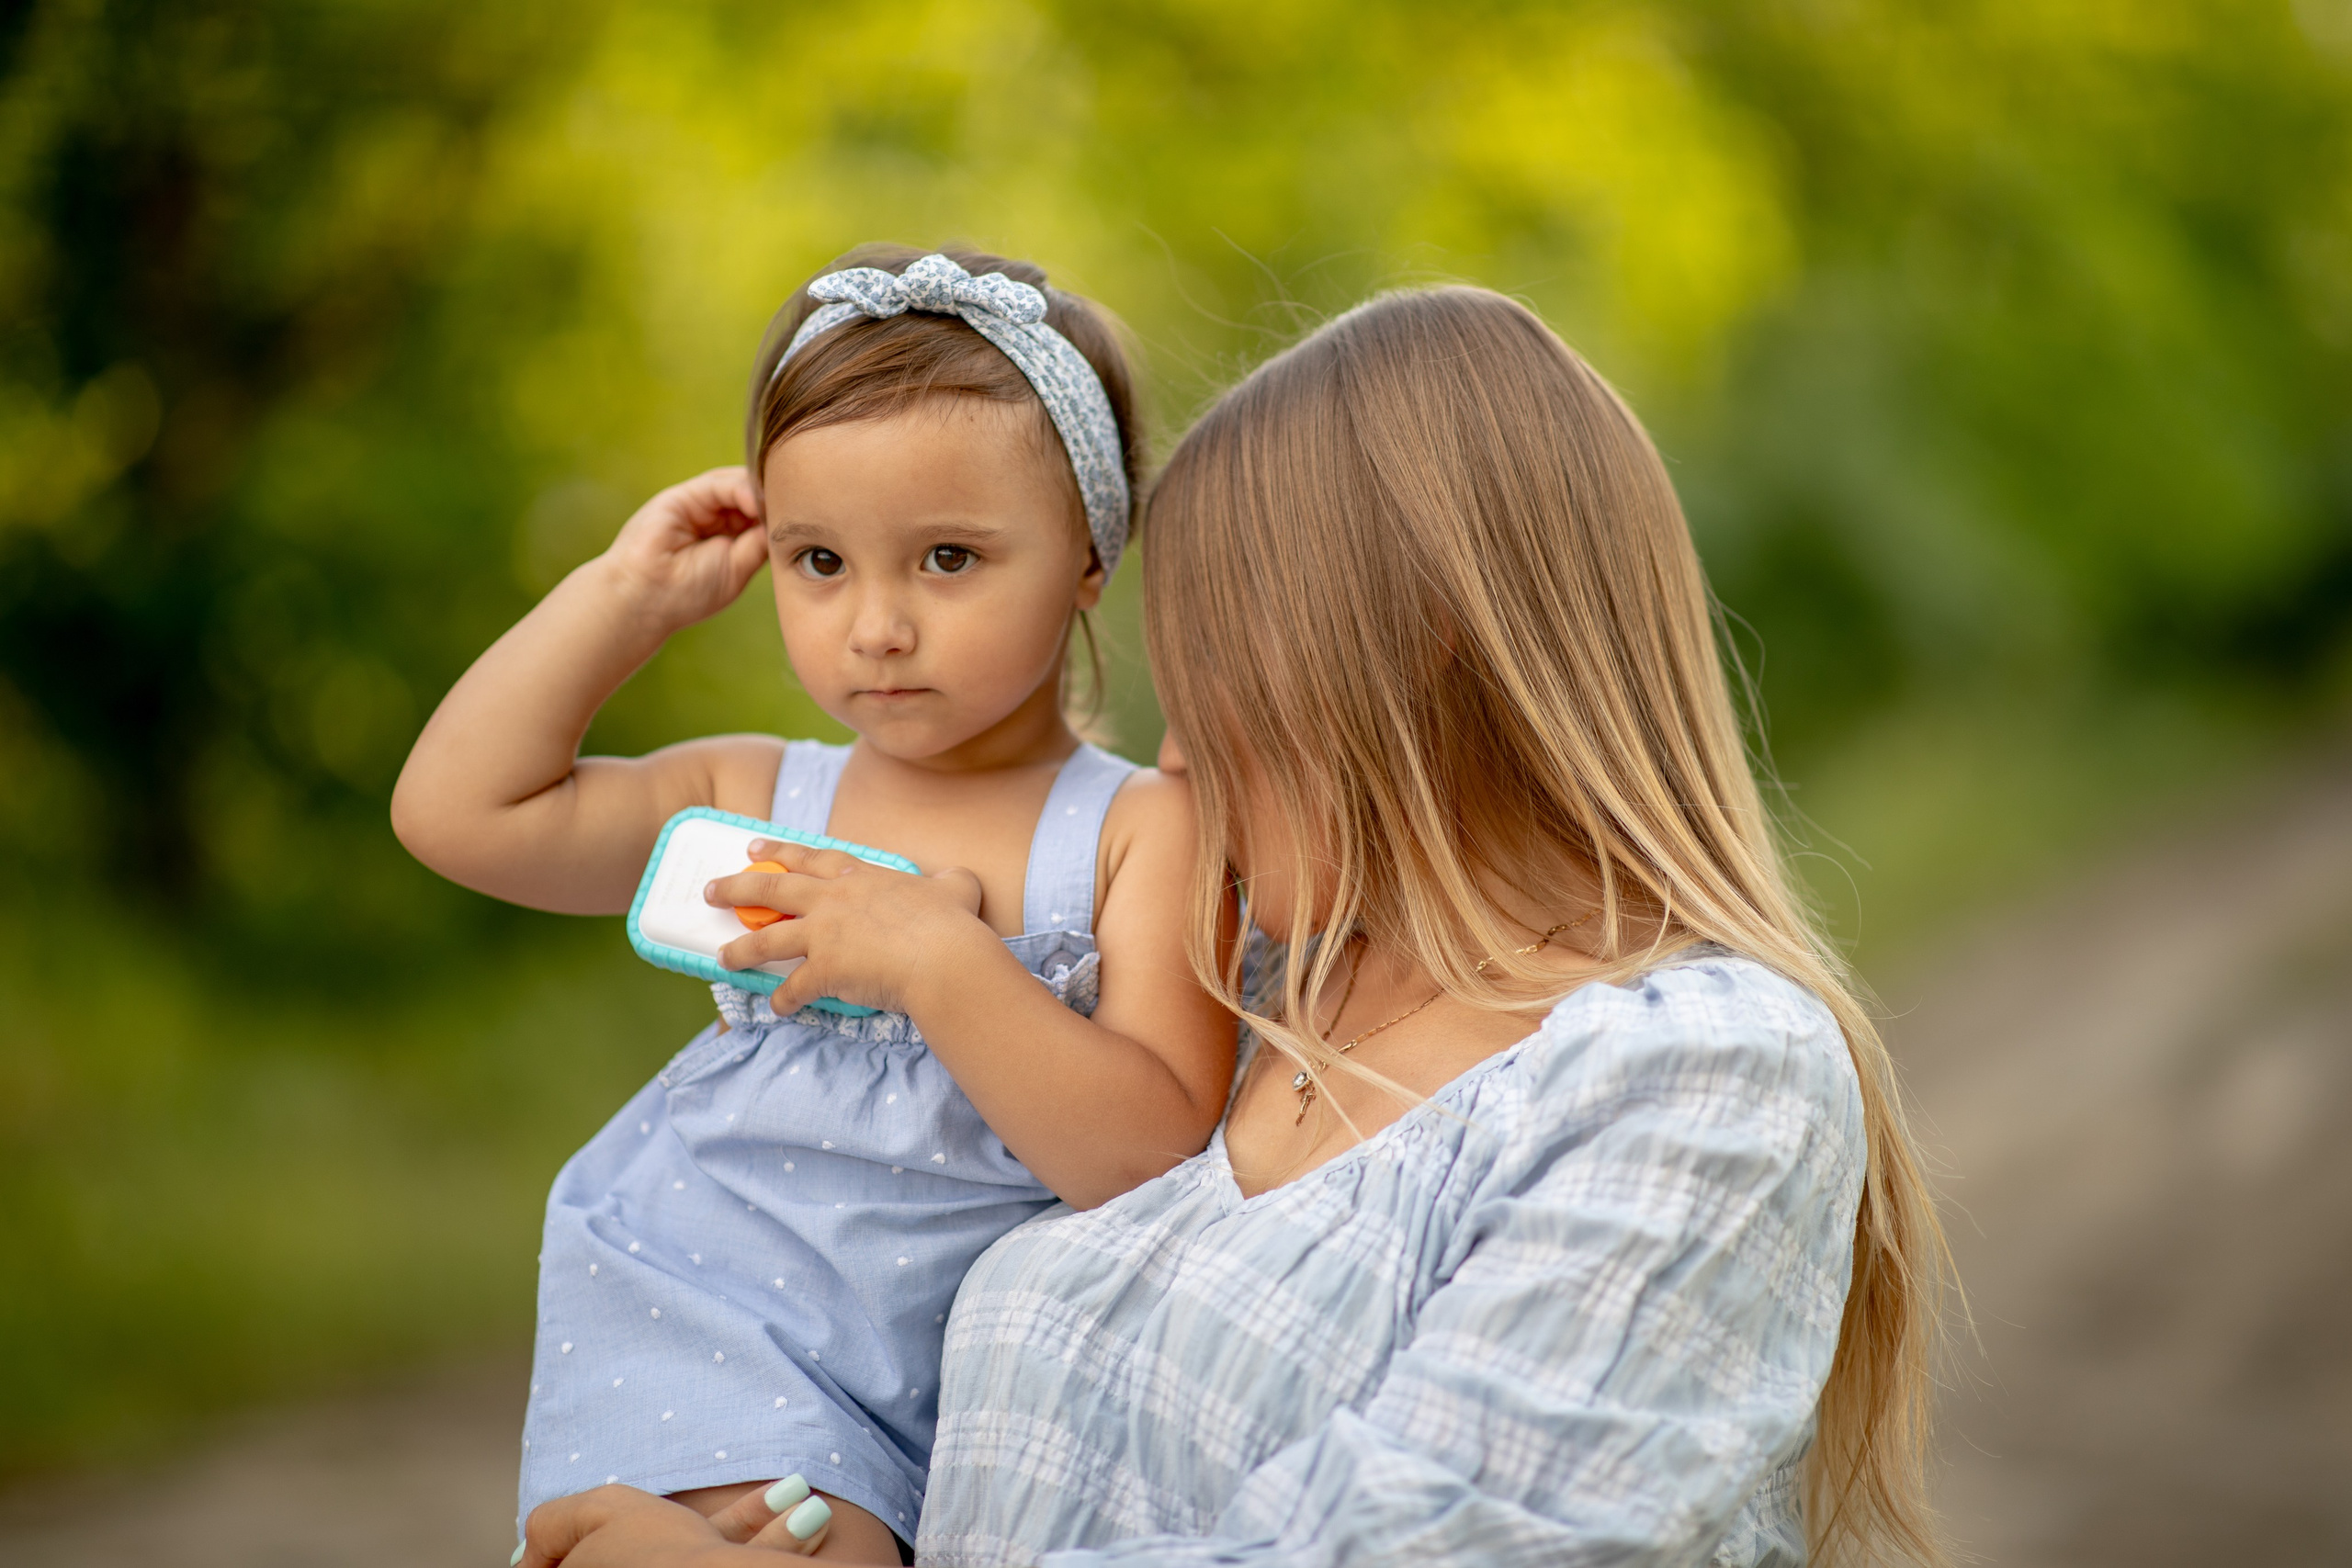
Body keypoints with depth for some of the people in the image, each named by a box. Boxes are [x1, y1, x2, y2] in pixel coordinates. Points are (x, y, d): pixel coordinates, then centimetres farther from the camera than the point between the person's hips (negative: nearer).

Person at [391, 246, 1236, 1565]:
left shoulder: (1142, 832, 0)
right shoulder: (753, 801, 11)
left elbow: (1156, 1160, -10)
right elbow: (456, 809, 7)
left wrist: (938, 962, -20)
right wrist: (627, 595, 7)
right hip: (701, 1323, 0)